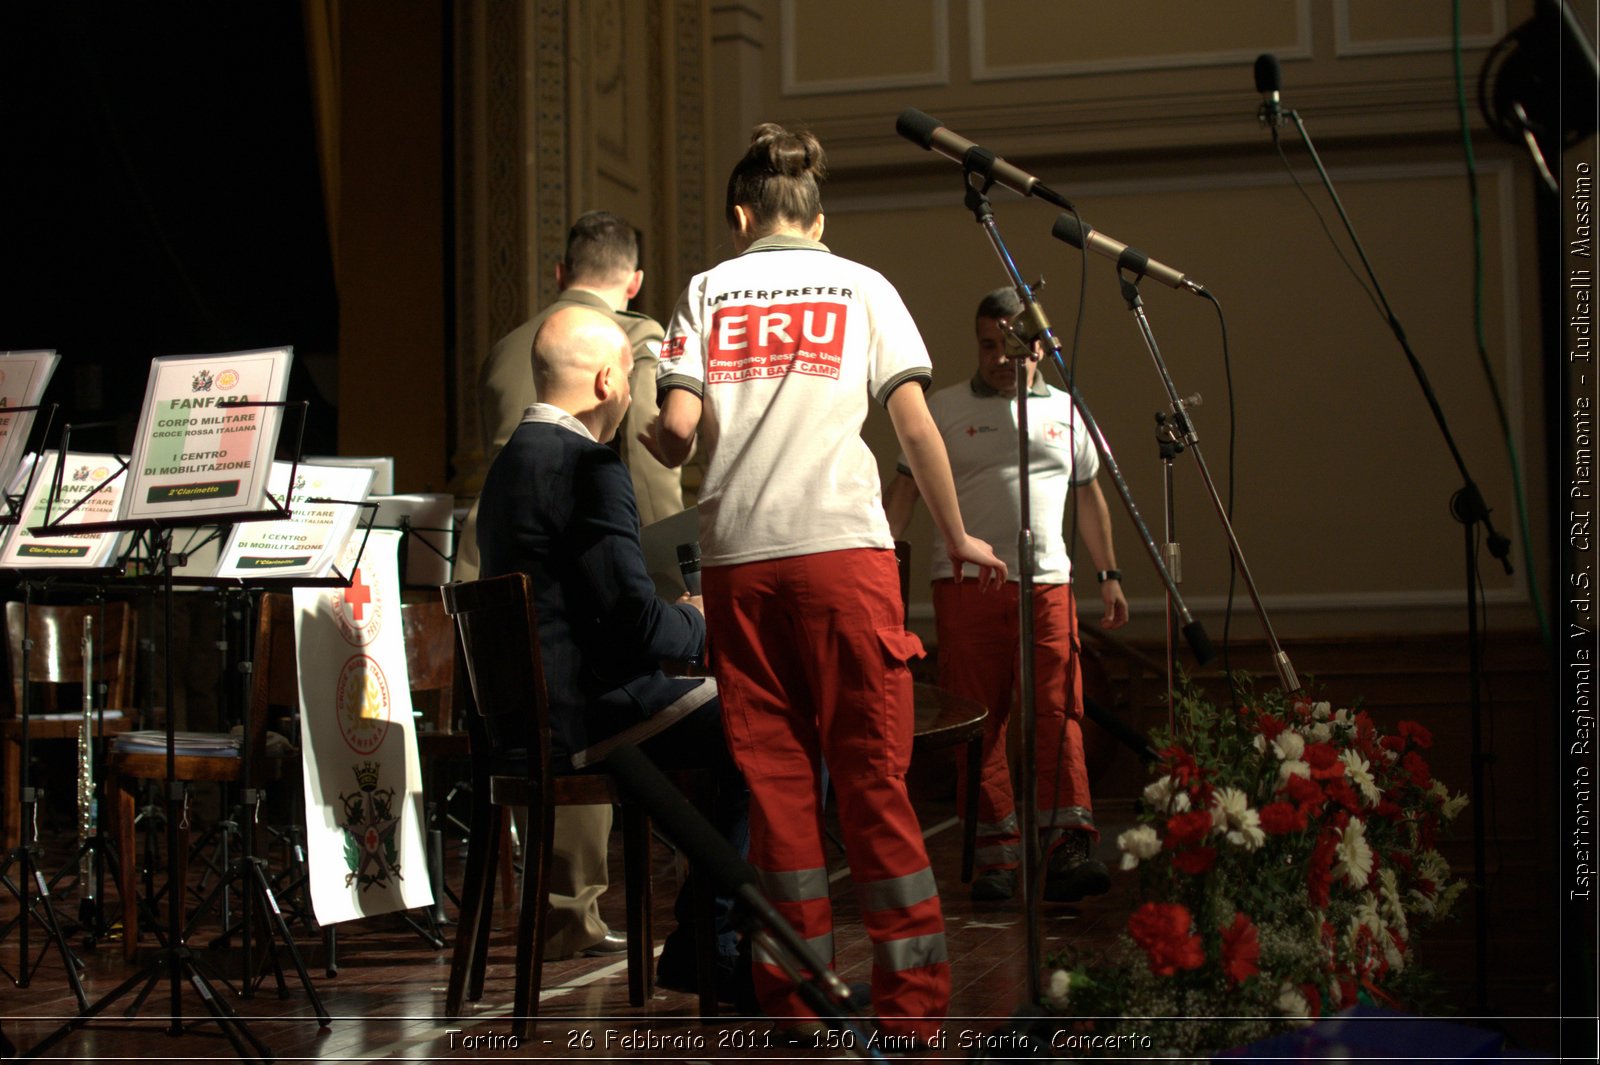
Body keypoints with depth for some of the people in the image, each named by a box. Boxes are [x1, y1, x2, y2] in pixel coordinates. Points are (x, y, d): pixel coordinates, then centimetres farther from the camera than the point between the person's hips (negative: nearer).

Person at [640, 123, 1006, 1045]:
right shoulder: (862, 288, 9)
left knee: (773, 773, 5)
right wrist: (959, 538, 14)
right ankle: (912, 998, -3)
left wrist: (653, 442, 22)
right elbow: (916, 427, 4)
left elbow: (679, 428, 0)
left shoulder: (709, 291, 11)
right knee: (874, 771, -1)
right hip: (843, 548, -1)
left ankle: (797, 995, 8)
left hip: (737, 559, 1)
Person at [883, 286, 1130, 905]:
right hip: (964, 583, -1)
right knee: (979, 721, -2)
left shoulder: (1064, 410, 17)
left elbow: (1089, 496, 24)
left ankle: (1068, 848, -16)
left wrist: (1109, 576, 20)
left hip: (1047, 583, 1)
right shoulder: (944, 409, 8)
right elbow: (906, 488, 7)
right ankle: (997, 853, 2)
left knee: (1060, 713, -11)